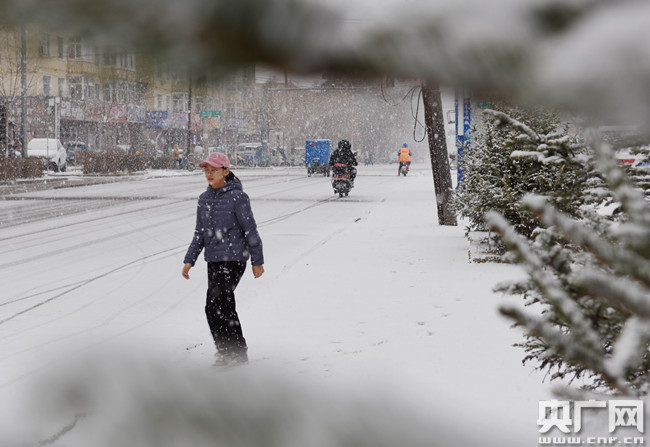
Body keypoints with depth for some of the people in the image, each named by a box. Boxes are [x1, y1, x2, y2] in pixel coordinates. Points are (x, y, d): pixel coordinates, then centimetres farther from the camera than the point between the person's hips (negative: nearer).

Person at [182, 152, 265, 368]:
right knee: (225, 306, 12)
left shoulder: (237, 197, -10)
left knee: (214, 306, -13)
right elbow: (200, 234, 15)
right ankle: (237, 351, 22)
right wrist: (189, 260, 8)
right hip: (214, 260, 7)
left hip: (234, 259, -7)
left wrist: (257, 261, -4)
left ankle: (229, 351, -2)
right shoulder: (204, 199, 10)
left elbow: (250, 230, -6)